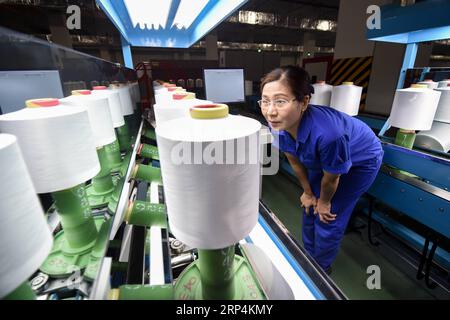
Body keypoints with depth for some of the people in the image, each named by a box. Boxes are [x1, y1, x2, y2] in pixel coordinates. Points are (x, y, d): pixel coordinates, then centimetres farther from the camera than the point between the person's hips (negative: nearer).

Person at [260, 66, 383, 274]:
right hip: (320, 160, 6)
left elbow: (331, 178, -26)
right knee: (310, 208, 14)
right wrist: (308, 193, 3)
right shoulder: (279, 125, -28)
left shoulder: (327, 133, -47)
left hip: (361, 161, -5)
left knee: (329, 218, 1)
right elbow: (295, 161, -9)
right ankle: (309, 256, 43)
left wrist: (324, 202, -6)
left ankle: (321, 268, 33)